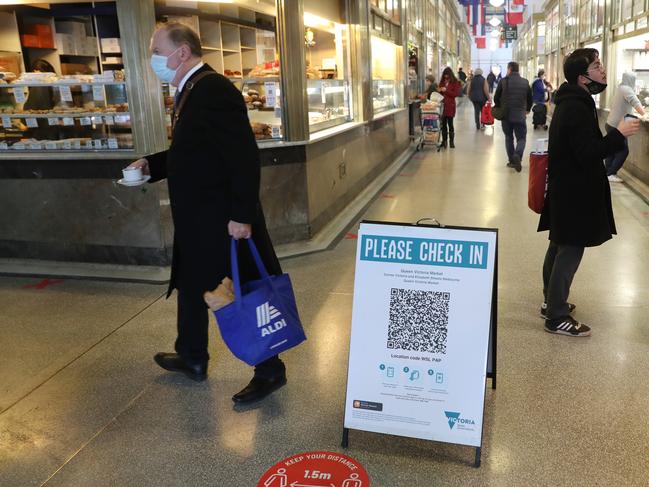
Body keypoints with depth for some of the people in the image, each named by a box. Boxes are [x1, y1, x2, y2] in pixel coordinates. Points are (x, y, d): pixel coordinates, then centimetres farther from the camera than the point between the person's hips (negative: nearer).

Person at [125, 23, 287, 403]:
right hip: (198, 218, 11)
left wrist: (241, 215, -26)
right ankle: (193, 359, 41)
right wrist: (151, 164, 10)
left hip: (224, 220, -10)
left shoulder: (215, 90, -20)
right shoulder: (192, 91, 11)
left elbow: (245, 157, -25)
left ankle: (270, 371, 19)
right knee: (190, 286, 22)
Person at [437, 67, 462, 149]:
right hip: (442, 105, 4)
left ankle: (451, 141, 7)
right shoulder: (442, 82, 12)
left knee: (450, 123, -2)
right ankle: (444, 140, 14)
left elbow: (456, 94, -9)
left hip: (450, 105, -4)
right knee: (443, 123, 5)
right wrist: (439, 91, -2)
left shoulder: (455, 82, -1)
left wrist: (446, 90, -15)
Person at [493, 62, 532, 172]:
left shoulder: (503, 82, -6)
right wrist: (527, 110, 27)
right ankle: (517, 155, -21)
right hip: (520, 116, 0)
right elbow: (530, 99, 8)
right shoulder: (525, 82, 2)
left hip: (506, 116, 0)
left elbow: (496, 98, -4)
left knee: (508, 138, 14)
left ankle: (512, 161, 14)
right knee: (521, 138, 7)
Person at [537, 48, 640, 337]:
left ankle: (551, 302, 31)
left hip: (565, 188, 11)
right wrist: (619, 134, -18)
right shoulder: (577, 108, -21)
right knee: (570, 251, -4)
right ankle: (557, 317, 3)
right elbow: (589, 154, -26)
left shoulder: (570, 101, 11)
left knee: (559, 246, 18)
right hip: (575, 192, -11)